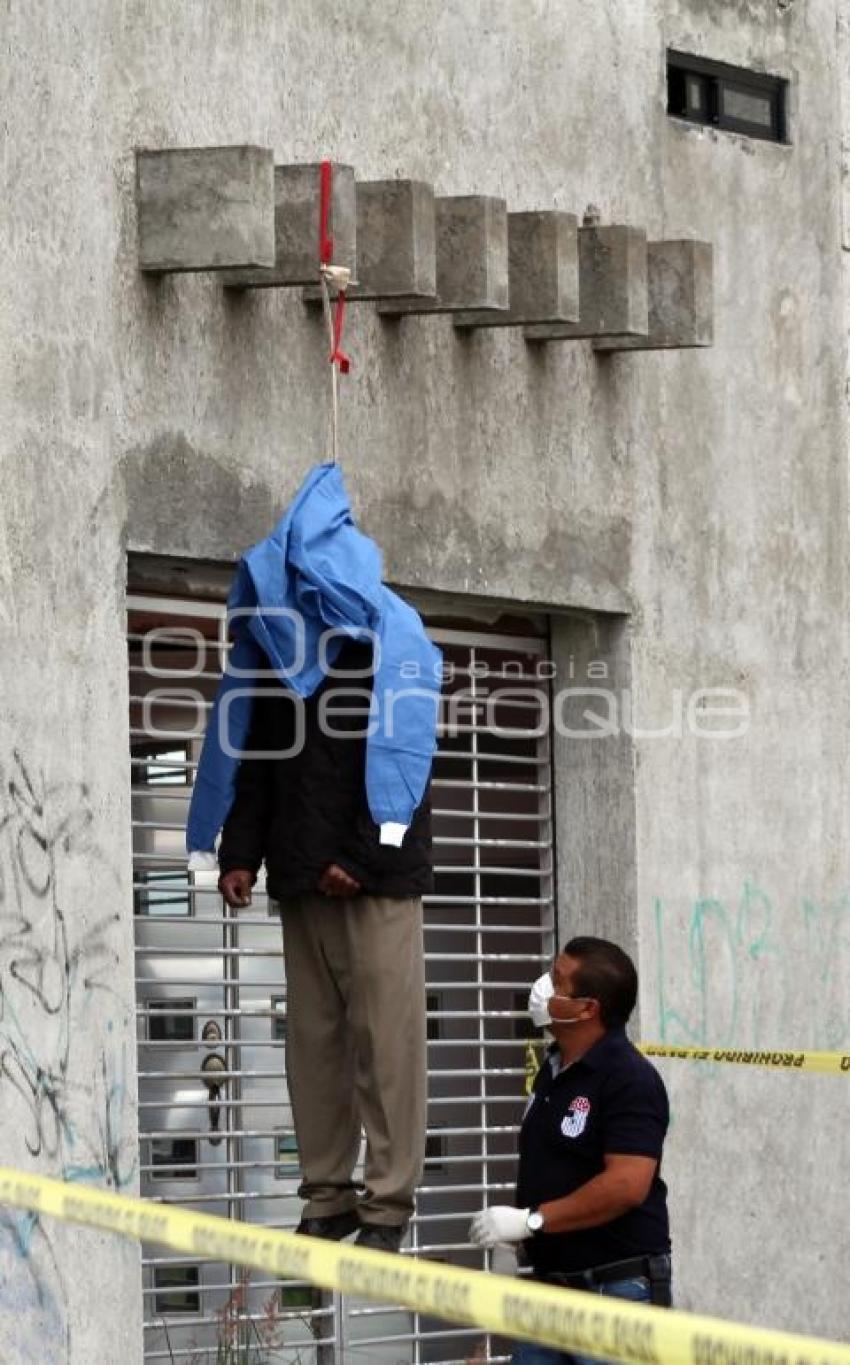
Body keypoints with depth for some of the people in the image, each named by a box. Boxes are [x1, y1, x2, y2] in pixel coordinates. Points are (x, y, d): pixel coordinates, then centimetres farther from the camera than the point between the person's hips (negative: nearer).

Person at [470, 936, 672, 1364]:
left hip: (617, 1291, -9)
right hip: (551, 1283, 9)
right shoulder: (553, 1069, 12)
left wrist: (531, 1220, -21)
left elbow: (627, 1185, -25)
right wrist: (508, 1232, 11)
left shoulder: (629, 1080, -15)